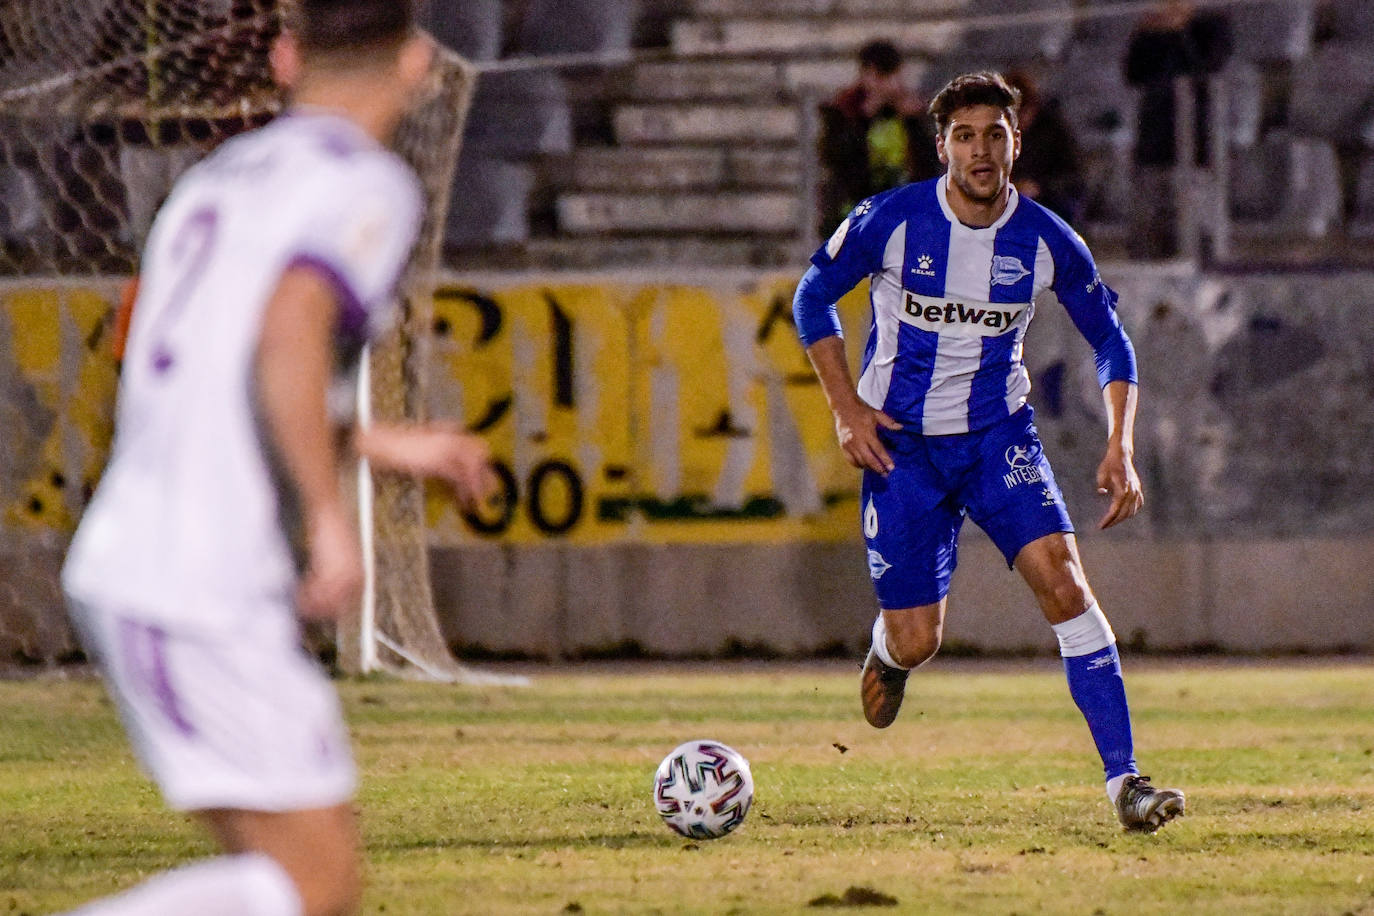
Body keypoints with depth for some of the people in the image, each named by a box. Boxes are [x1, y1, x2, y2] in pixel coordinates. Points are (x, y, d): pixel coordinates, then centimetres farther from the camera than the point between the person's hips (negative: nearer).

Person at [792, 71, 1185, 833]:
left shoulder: (1047, 242, -9)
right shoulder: (890, 221, -14)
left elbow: (1109, 342, 5)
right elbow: (812, 298, 2)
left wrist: (1120, 449, -7)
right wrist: (846, 409, -7)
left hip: (999, 434, 1)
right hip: (900, 442, -1)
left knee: (1063, 581, -21)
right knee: (917, 645, -2)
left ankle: (1123, 778, -20)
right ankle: (886, 648, 40)